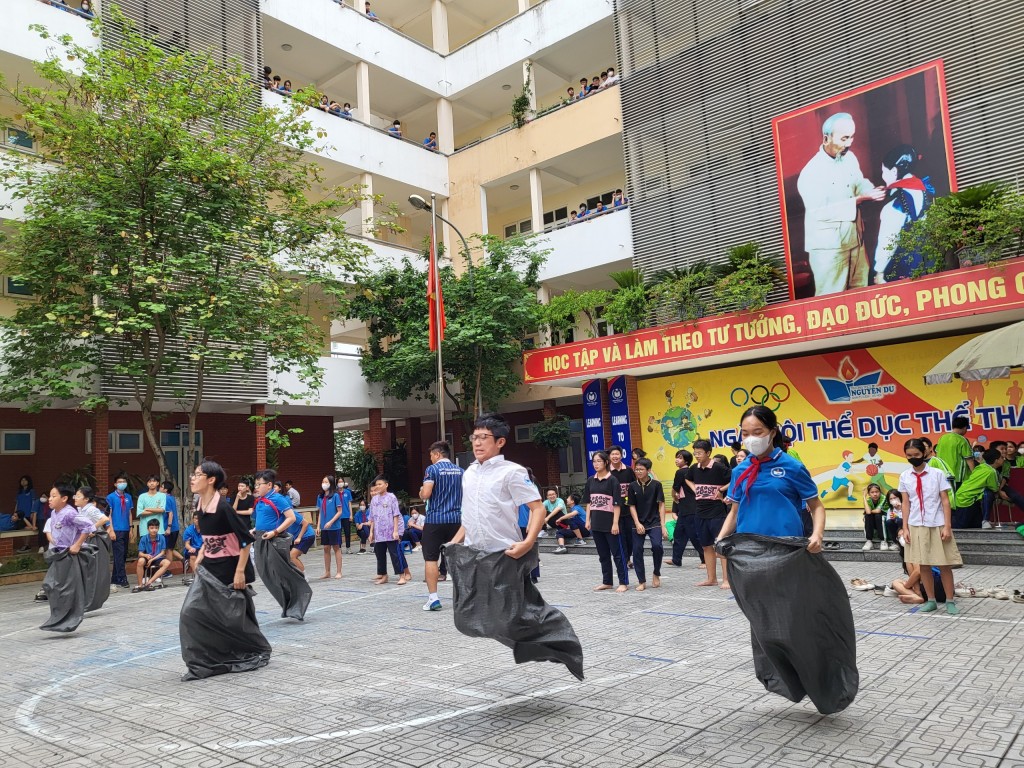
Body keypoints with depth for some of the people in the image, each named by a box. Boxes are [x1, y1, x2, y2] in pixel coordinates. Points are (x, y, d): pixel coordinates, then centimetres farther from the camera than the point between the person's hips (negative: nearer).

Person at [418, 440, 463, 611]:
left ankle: (433, 598, -3)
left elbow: (425, 494, -15)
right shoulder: (461, 471, 9)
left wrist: (421, 492, 6)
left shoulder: (432, 469, -7)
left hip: (435, 520, -5)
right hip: (456, 519, 5)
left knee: (431, 558, 2)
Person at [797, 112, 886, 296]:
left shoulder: (850, 158, 3)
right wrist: (860, 199, -25)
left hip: (855, 240, 7)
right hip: (828, 247, -7)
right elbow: (821, 212, -25)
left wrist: (872, 191, -6)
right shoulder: (811, 173, -20)